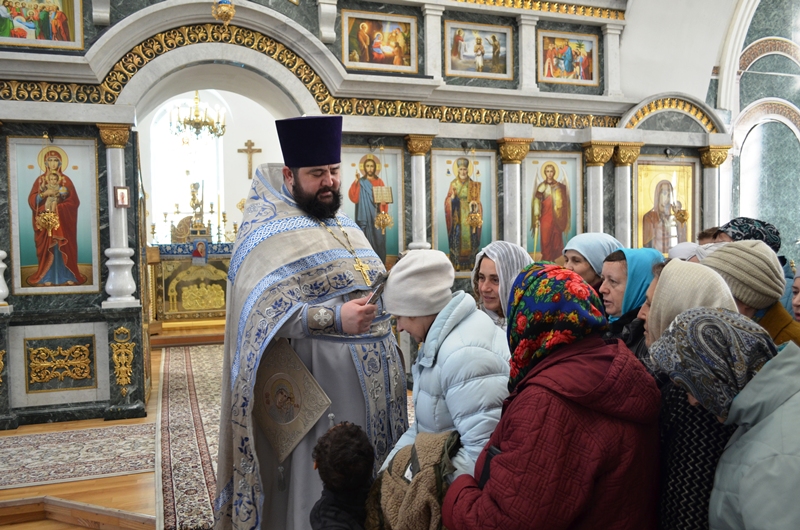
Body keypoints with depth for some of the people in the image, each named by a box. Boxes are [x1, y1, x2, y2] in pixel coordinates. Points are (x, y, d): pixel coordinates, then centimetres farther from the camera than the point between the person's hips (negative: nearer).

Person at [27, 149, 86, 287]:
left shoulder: (66, 180, 6)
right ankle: (47, 278, 3)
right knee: (47, 248, -2)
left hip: (63, 220, 0)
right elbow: (32, 200, 0)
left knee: (64, 248, -2)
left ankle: (68, 276, 4)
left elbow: (74, 201, -1)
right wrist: (44, 194, -15)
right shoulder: (40, 180, 7)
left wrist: (58, 206, -13)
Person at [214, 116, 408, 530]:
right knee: (324, 484, 3)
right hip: (324, 392, -7)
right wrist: (334, 319, -28)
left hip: (373, 389, 7)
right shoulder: (270, 234, -8)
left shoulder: (346, 227, 16)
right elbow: (263, 312, -20)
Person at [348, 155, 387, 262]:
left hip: (377, 216, 1)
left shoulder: (379, 182, 10)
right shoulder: (360, 182, 5)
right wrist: (356, 181, -16)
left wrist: (384, 214, -3)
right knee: (366, 240, -5)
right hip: (365, 217, -1)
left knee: (378, 239, 0)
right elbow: (353, 197, -9)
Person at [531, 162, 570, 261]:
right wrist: (536, 218, -12)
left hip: (557, 218, 2)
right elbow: (536, 203, -4)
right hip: (545, 218, -2)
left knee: (557, 241, 4)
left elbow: (564, 202, 10)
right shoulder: (541, 187, 2)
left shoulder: (559, 186, 8)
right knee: (545, 241, -5)